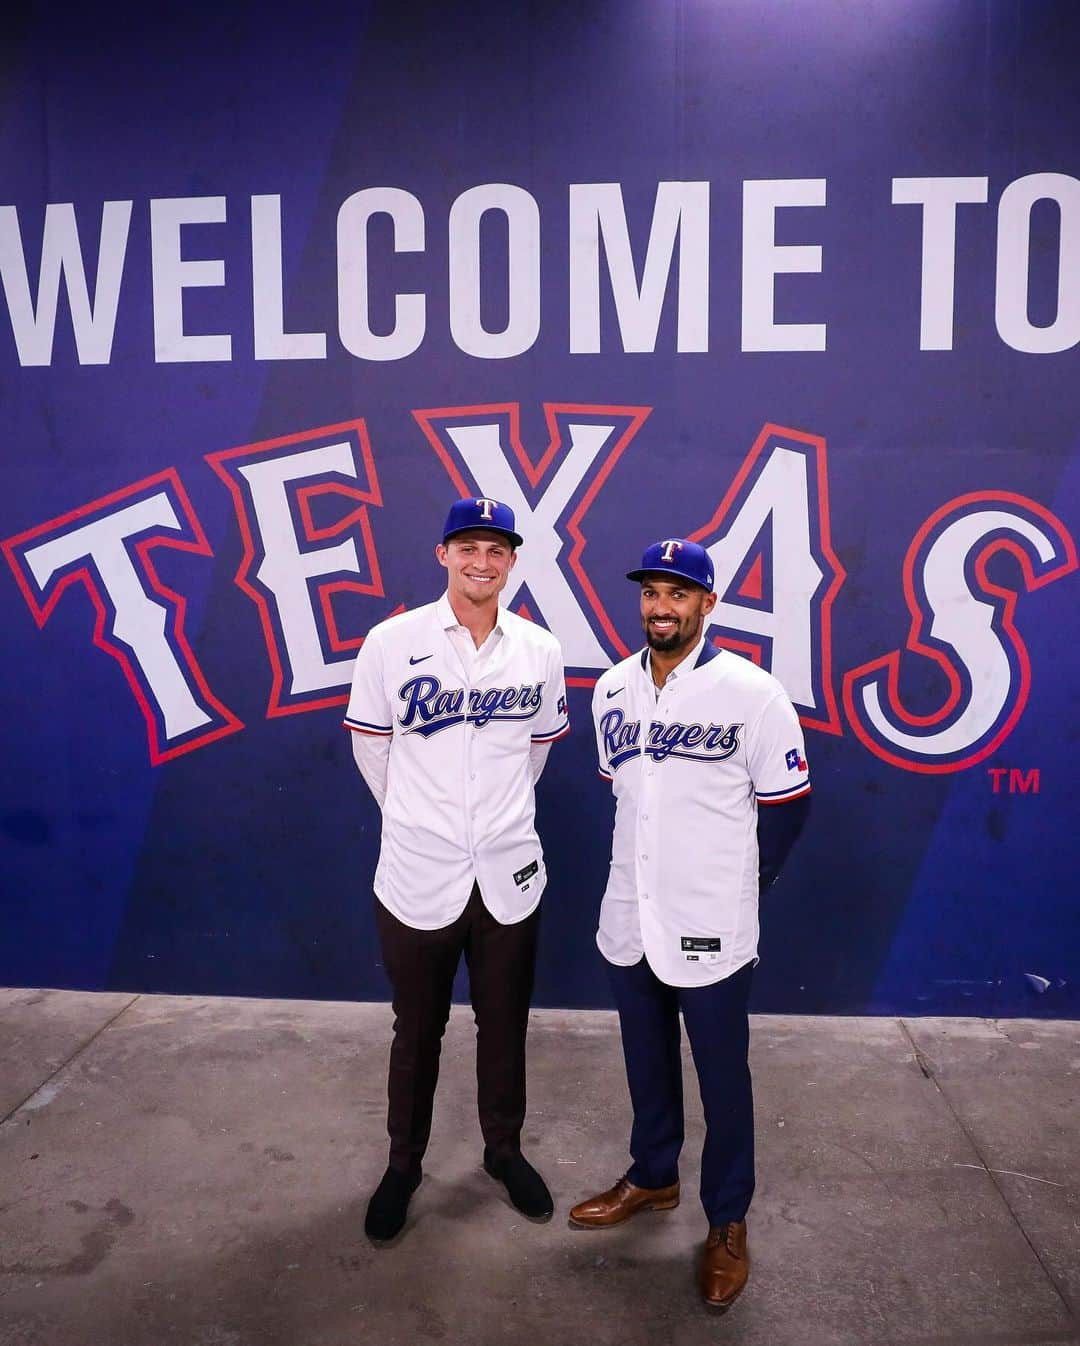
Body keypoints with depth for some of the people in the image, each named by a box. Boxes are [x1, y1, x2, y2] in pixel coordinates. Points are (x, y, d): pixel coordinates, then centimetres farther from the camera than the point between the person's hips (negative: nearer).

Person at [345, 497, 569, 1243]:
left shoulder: (541, 650, -2)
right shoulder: (392, 641, -9)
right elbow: (371, 747, 2)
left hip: (509, 874, 2)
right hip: (417, 875, -2)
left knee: (505, 1026, 17)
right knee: (418, 1031, 15)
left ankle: (505, 1148, 41)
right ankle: (404, 1162, 37)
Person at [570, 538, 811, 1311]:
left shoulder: (752, 693, -14)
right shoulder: (612, 689, 2)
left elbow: (787, 802, -5)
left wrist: (741, 885, 3)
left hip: (711, 929, -4)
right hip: (630, 919, 5)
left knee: (722, 1078, 11)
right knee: (647, 1063, 22)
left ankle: (728, 1223, 31)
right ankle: (653, 1177, 44)